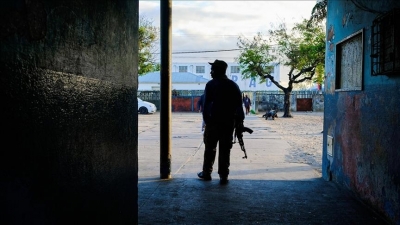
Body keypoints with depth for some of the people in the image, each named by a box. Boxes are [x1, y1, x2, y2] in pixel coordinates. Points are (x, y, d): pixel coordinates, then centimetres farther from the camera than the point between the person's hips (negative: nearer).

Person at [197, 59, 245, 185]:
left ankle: (206, 173, 19)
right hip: (229, 122, 3)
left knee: (210, 148, 10)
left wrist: (206, 120, -6)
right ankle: (223, 176, 4)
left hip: (213, 121, -2)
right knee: (225, 150, 4)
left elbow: (206, 104, -10)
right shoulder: (233, 85, 6)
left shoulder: (211, 84, -5)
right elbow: (239, 105, 3)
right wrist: (239, 121, 4)